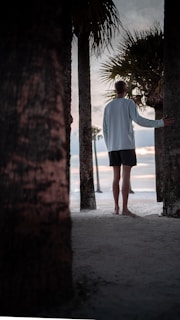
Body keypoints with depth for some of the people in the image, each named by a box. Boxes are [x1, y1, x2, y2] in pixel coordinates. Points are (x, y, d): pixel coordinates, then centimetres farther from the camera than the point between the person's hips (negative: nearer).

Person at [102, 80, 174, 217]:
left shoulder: (108, 107, 14)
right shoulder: (129, 103, 0)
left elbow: (105, 130, 12)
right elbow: (138, 119, -15)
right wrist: (160, 123, -13)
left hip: (113, 147, 5)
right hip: (127, 145, -4)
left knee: (116, 176, 7)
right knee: (126, 176, -8)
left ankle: (116, 207, 5)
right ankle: (125, 208, -13)